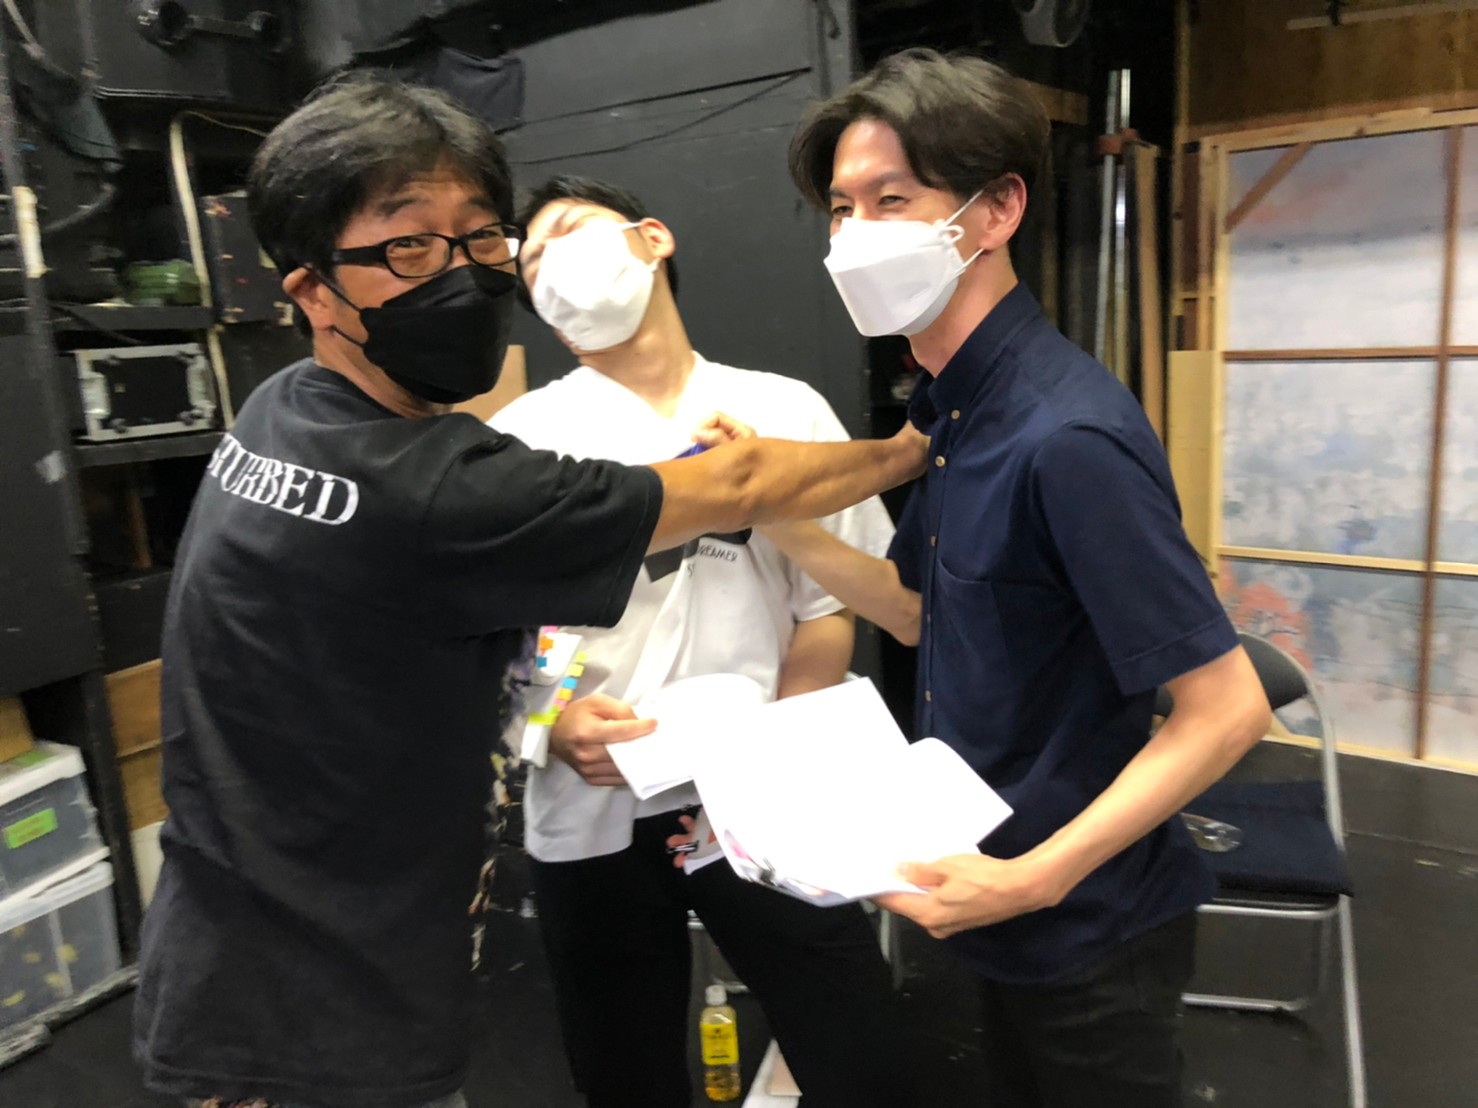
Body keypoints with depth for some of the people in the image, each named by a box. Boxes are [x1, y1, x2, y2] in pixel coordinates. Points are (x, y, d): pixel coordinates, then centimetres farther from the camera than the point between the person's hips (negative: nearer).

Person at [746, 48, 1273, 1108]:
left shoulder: (1067, 436, -27)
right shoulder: (955, 407, 1)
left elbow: (1226, 708, -24)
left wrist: (1032, 879, -26)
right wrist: (779, 519, -2)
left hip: (1088, 921, -8)